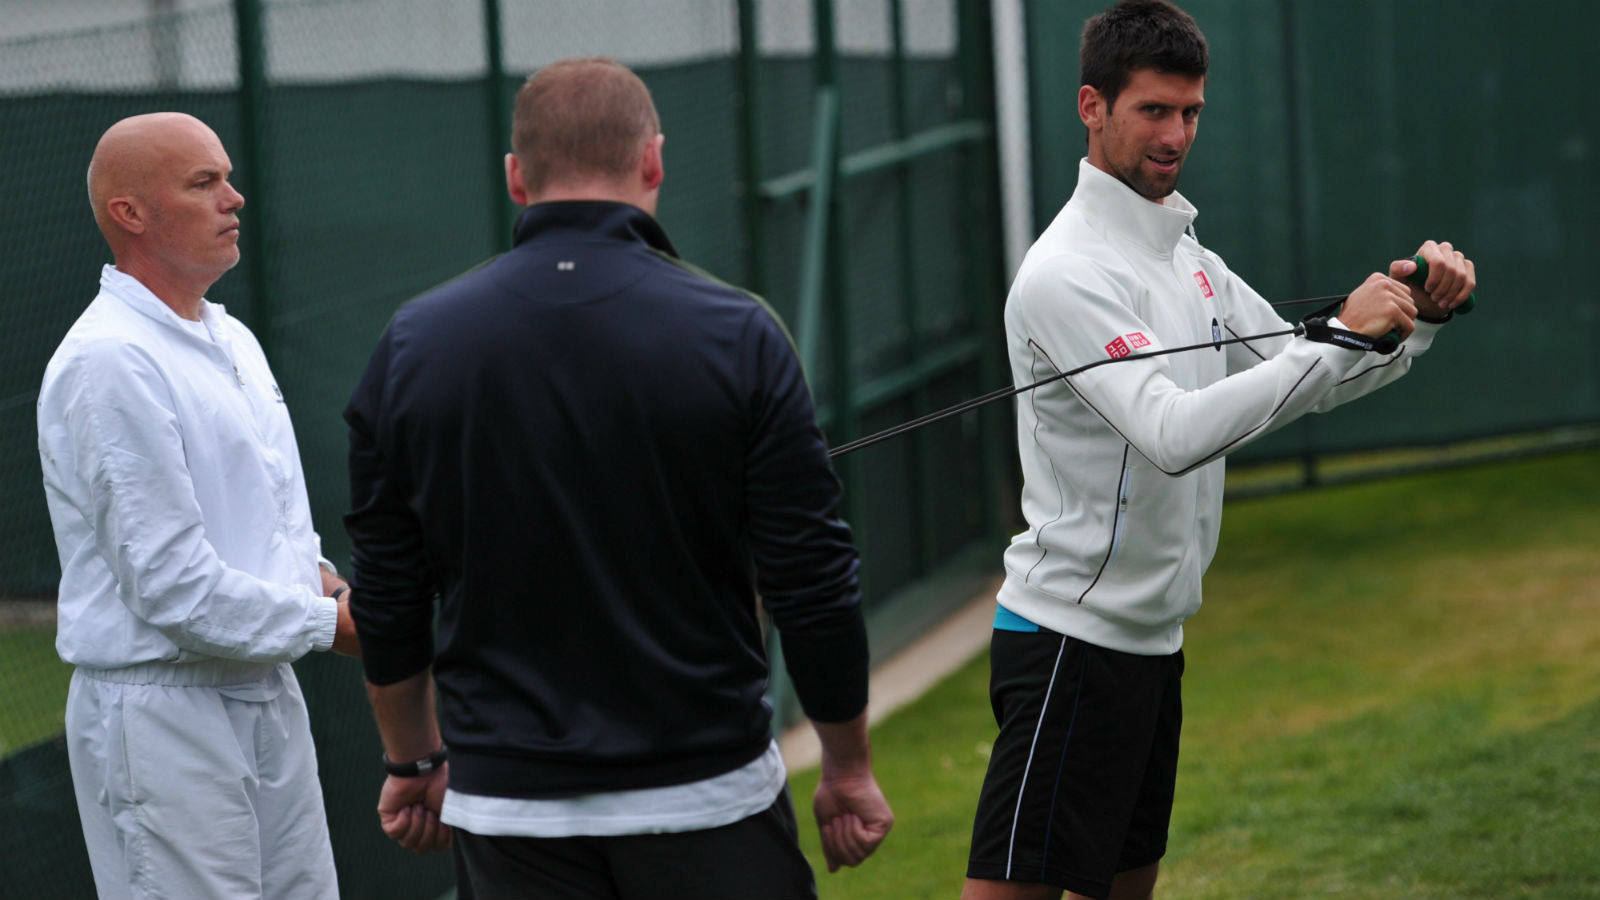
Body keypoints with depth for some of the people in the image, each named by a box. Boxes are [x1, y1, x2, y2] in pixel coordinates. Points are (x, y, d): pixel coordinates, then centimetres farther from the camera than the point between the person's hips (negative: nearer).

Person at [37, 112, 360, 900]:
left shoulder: (232, 341, 15)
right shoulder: (109, 362, -17)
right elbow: (170, 584, -21)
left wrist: (316, 577, 4)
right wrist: (327, 623, -12)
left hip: (266, 692, 9)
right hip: (161, 710, -9)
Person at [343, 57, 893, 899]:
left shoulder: (413, 345, 0)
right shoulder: (737, 337, -7)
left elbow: (386, 598, 7)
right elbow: (812, 582, -5)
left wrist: (413, 761, 21)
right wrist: (849, 767, 8)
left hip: (506, 810, 2)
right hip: (709, 798, -2)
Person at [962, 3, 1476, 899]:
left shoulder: (1185, 253, 14)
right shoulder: (1068, 274, -17)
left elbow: (1303, 379, 18)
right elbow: (1173, 435, -29)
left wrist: (1417, 315, 0)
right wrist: (1341, 337, -28)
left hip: (1149, 641, 10)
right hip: (1070, 642, -10)